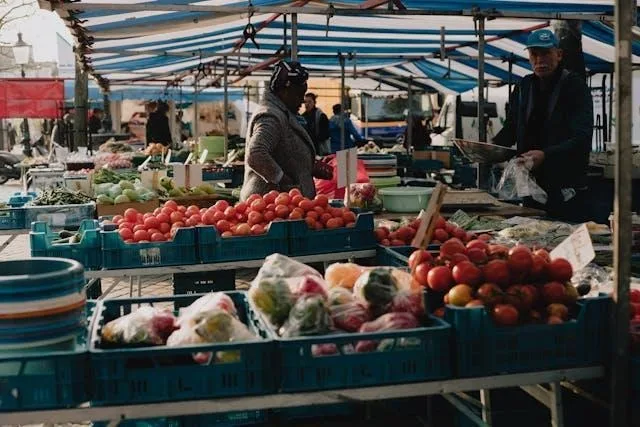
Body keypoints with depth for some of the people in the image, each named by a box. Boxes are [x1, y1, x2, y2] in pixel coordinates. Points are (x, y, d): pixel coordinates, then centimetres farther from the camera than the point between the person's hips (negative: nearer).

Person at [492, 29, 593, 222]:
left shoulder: (575, 86, -8)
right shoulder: (523, 87, 10)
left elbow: (582, 139, -17)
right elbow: (511, 128, 17)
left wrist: (546, 155, -31)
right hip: (531, 187, 5)